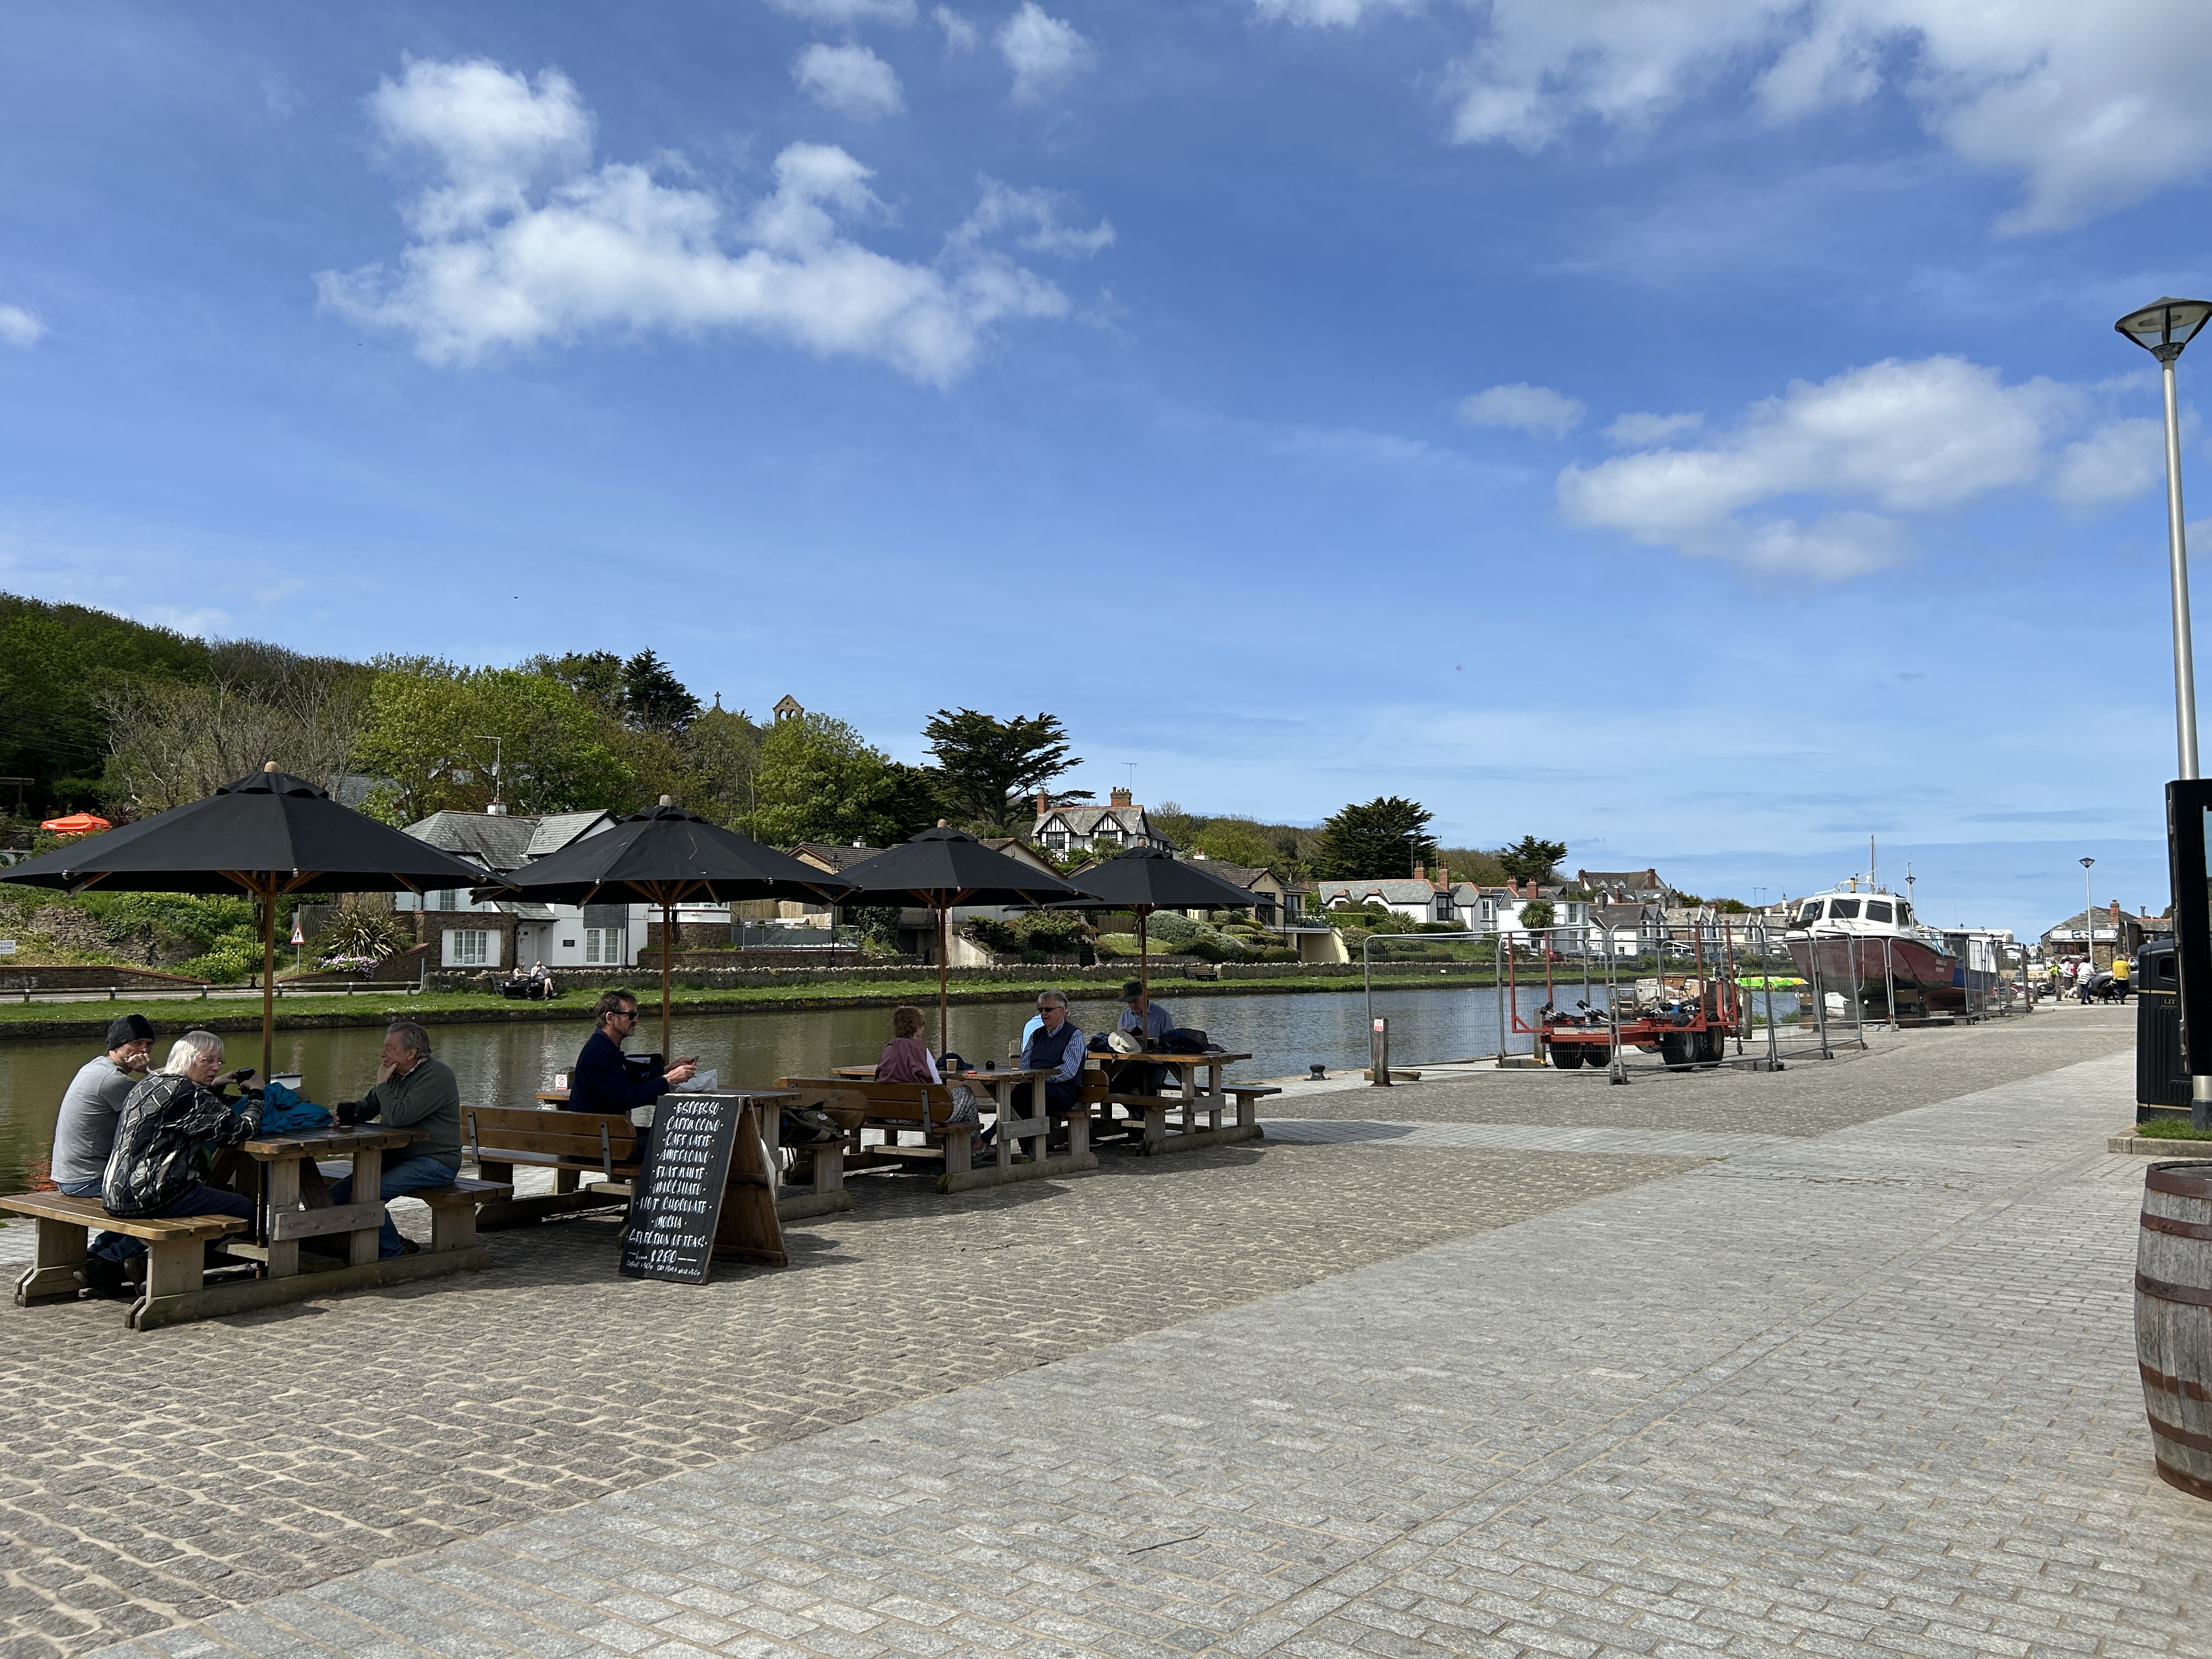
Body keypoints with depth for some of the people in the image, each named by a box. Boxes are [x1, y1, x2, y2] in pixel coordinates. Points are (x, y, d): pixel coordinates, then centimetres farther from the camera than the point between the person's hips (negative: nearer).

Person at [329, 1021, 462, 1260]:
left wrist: (383, 1085, -10)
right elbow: (368, 1106, 24)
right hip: (397, 1158, 10)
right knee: (335, 1196, -1)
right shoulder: (396, 1075, 13)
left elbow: (397, 1117, -26)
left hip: (435, 1163, -10)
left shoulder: (437, 1075, -17)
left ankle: (394, 1252, -6)